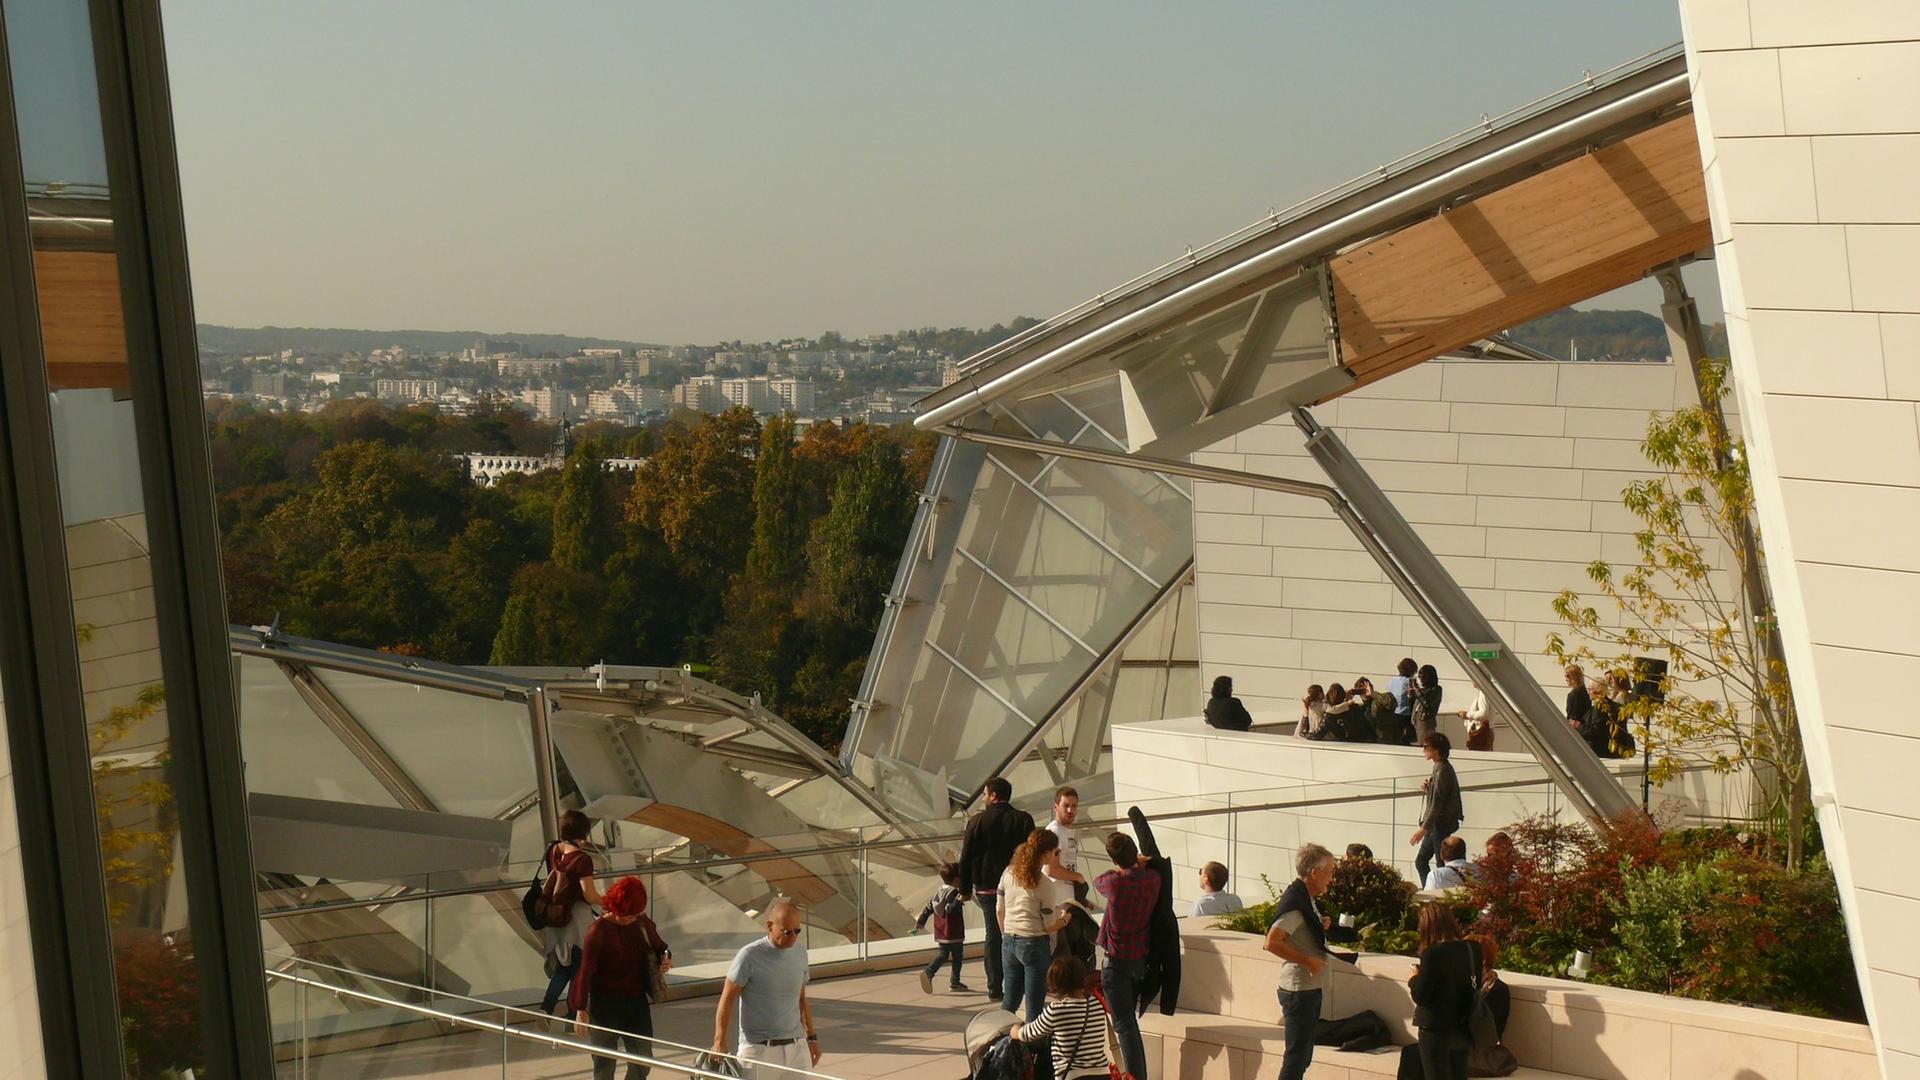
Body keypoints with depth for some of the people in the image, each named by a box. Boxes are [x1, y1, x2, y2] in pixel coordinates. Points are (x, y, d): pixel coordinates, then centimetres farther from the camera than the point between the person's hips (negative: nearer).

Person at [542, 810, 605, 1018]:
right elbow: (590, 895, -19)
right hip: (577, 915, -6)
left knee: (563, 965, 20)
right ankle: (573, 1015, 16)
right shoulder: (582, 859, -21)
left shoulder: (552, 850, -1)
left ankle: (545, 1007, 9)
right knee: (578, 968, 8)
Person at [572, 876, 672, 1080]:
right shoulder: (600, 930, -16)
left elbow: (659, 947, 17)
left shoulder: (642, 924, 0)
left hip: (637, 1002, 5)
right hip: (606, 1004, -5)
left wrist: (665, 960, -7)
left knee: (642, 1062, 11)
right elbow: (586, 970, -17)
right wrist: (581, 1010, -20)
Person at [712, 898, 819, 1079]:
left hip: (797, 1046, 5)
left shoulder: (800, 952, 7)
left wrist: (811, 1037, 22)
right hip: (759, 1049, -5)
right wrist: (720, 1042, -18)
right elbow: (727, 1000, -9)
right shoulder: (750, 956, -11)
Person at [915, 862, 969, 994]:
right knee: (957, 956, 6)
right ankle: (954, 982, 10)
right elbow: (950, 909, -28)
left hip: (940, 932, 8)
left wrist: (921, 920, 20)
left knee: (942, 954, 13)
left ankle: (928, 972, -7)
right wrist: (959, 901, -35)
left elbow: (929, 907, 14)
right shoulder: (954, 893, -16)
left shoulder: (939, 891, 9)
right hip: (953, 933, -8)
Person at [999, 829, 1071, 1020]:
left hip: (1009, 942, 6)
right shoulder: (1045, 885, -14)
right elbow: (1050, 926, -10)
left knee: (1009, 1000, 16)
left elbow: (1000, 911, 9)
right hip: (1034, 944, -6)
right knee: (1034, 1006, 2)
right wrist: (1064, 919, 10)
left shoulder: (1009, 873, 2)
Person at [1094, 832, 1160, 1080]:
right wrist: (1137, 864, 3)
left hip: (1118, 961, -7)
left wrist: (1122, 867, 9)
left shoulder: (1115, 882, -22)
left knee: (1124, 1024, -4)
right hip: (1142, 957, 7)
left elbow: (1097, 882, 1)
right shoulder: (1152, 878, -7)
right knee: (1129, 1019, 20)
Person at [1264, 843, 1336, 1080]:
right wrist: (1307, 960, -24)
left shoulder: (1308, 898, 12)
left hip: (1310, 989, 10)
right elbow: (1272, 942, -28)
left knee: (1301, 1057, 15)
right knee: (1296, 1058, -6)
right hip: (1299, 988, -10)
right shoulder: (1295, 901, -18)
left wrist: (1321, 925, 9)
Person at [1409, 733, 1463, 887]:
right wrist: (1428, 789, 4)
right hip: (1435, 824, 10)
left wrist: (1424, 828, -21)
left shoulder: (1442, 771, -18)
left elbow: (1437, 805, -21)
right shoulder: (1439, 768, 12)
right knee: (1420, 861, 13)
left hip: (1440, 824, -10)